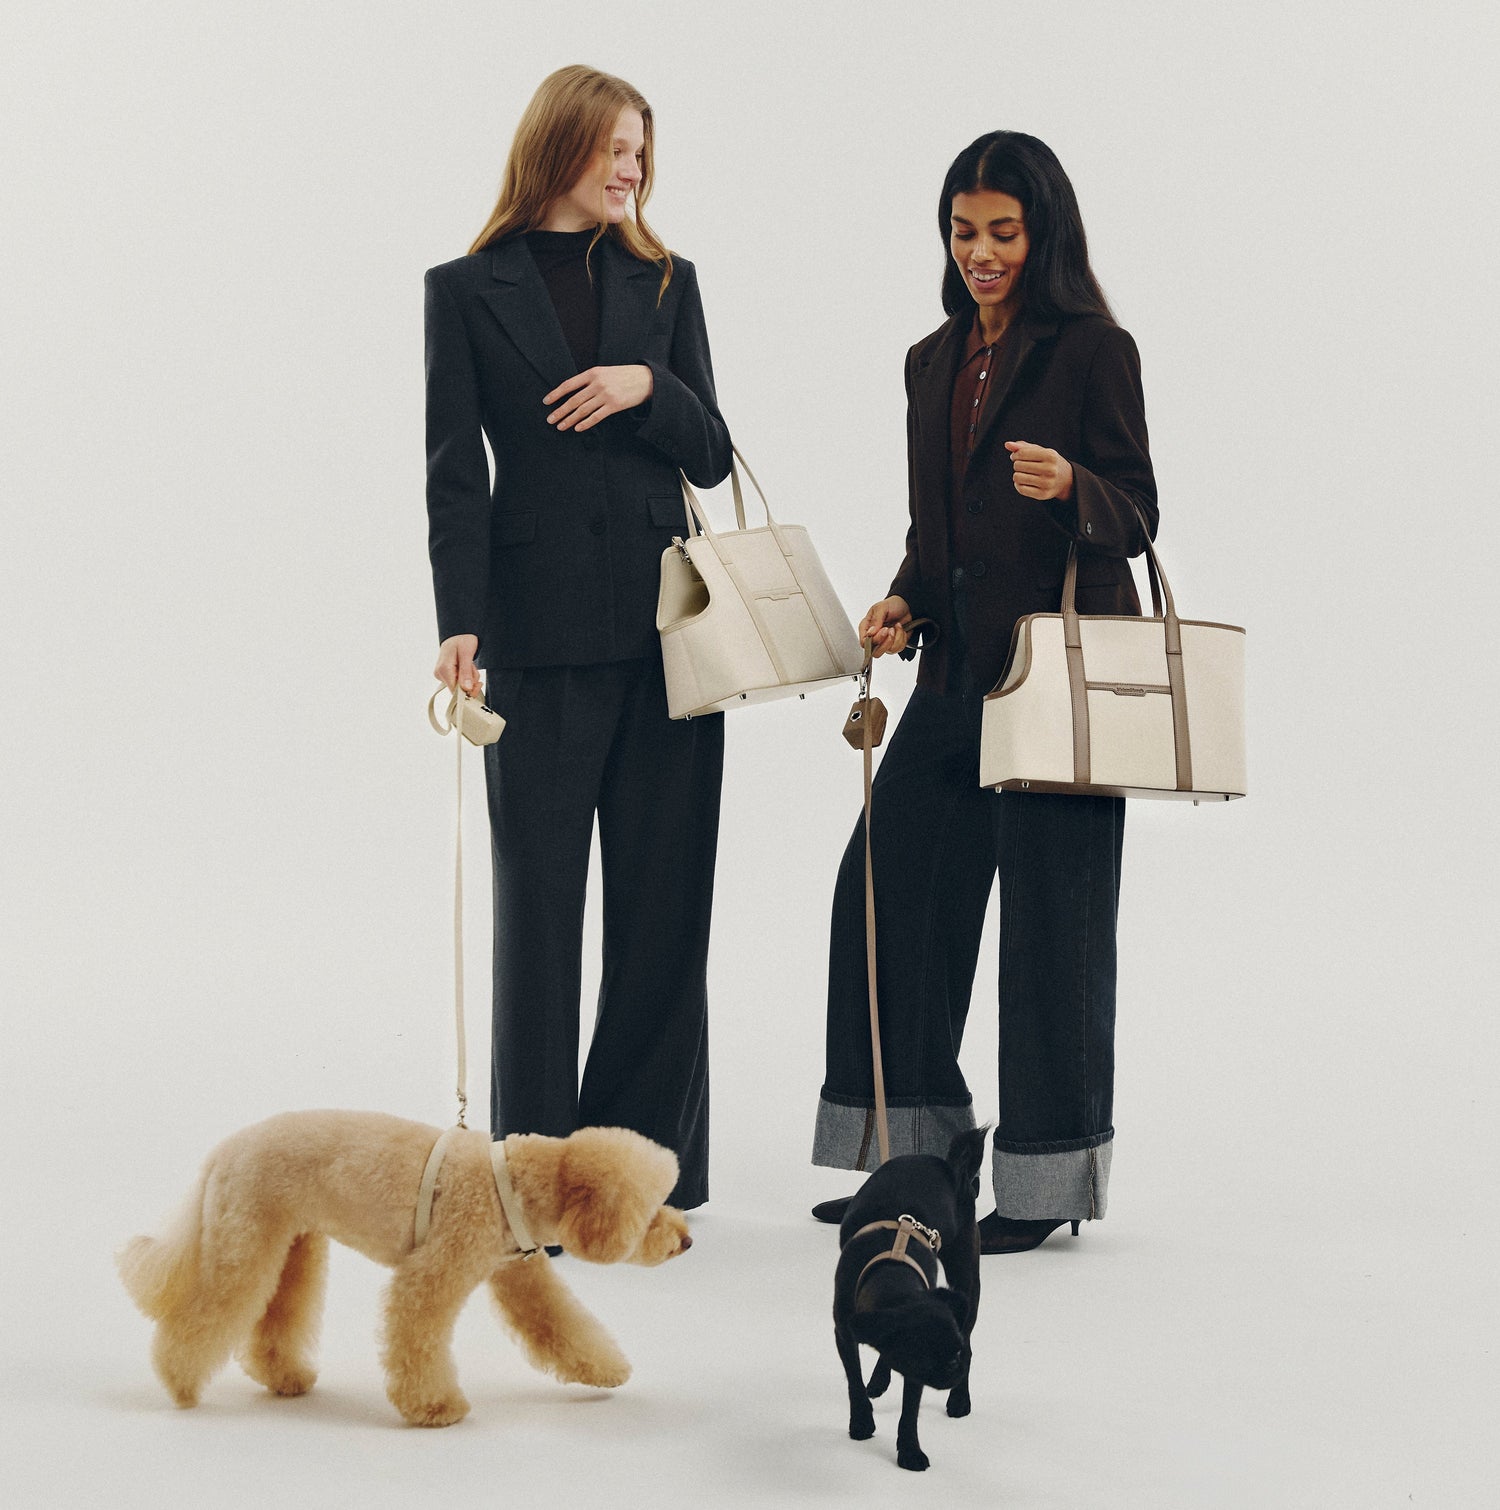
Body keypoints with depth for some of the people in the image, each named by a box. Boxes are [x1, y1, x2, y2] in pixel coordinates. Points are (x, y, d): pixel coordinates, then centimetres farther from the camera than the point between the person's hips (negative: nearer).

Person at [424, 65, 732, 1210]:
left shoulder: (665, 284, 13)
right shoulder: (468, 291, 5)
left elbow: (712, 457, 11)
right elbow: (456, 474, -2)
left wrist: (649, 385, -9)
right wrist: (460, 625, -12)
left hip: (667, 626, 3)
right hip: (541, 632, -3)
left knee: (665, 901, 5)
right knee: (538, 900, 2)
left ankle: (646, 1167, 14)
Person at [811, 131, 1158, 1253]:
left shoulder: (1094, 350, -4)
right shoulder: (934, 362, 16)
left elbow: (1136, 518, -7)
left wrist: (1069, 484, -27)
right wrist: (905, 604, 3)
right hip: (960, 666, 7)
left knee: (1050, 911, -2)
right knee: (890, 888, 5)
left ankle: (1050, 1174, 9)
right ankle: (915, 1156, 17)